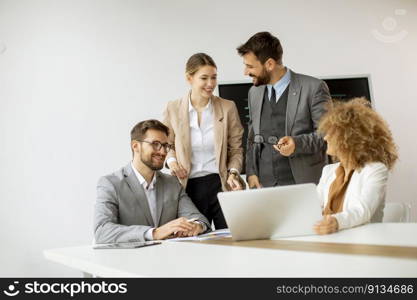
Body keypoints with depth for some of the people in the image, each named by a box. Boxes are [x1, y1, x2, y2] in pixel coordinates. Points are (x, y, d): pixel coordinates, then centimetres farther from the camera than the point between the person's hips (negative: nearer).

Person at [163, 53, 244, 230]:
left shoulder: (228, 108, 2)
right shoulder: (173, 109, 2)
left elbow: (236, 149, 7)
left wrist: (233, 173, -8)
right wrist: (171, 160, -4)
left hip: (222, 184, 0)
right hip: (189, 186, 0)